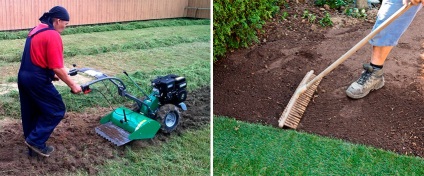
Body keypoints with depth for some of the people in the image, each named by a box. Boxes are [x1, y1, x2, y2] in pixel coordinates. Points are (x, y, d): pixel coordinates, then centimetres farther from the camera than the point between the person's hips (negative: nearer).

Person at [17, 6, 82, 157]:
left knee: (30, 113, 17)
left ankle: (33, 147, 28)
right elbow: (57, 68, -19)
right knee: (56, 110, 4)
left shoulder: (36, 30, 14)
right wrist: (72, 85, -10)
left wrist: (51, 74, 24)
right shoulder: (53, 35, -16)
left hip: (23, 76, 10)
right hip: (37, 80, -10)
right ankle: (36, 141, 5)